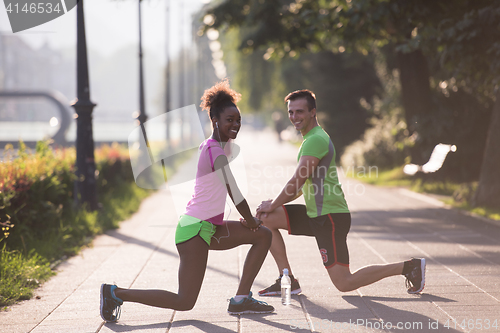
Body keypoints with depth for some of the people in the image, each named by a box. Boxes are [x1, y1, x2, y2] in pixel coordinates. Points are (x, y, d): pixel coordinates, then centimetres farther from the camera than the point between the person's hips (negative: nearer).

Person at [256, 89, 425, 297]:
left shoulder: (315, 140, -15)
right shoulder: (312, 138, 18)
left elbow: (297, 182, -18)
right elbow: (302, 186, 23)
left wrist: (272, 205, -6)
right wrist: (274, 203, 10)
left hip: (330, 217, -10)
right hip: (315, 214, 10)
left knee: (344, 284, -11)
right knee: (265, 218, 6)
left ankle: (408, 267, -1)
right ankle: (287, 280, 8)